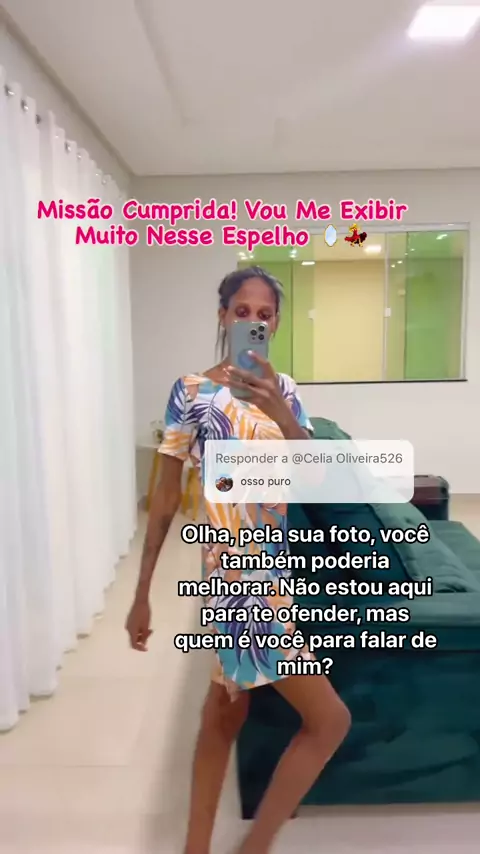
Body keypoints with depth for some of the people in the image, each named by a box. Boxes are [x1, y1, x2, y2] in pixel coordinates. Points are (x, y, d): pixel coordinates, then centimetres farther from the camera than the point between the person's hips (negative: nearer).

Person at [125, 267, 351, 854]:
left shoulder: (282, 389, 6)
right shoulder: (193, 391, -11)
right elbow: (165, 500, -8)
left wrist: (280, 413, -23)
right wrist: (141, 595, -3)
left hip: (269, 572, 7)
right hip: (237, 577, -6)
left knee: (225, 714, 20)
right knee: (329, 720, 1)